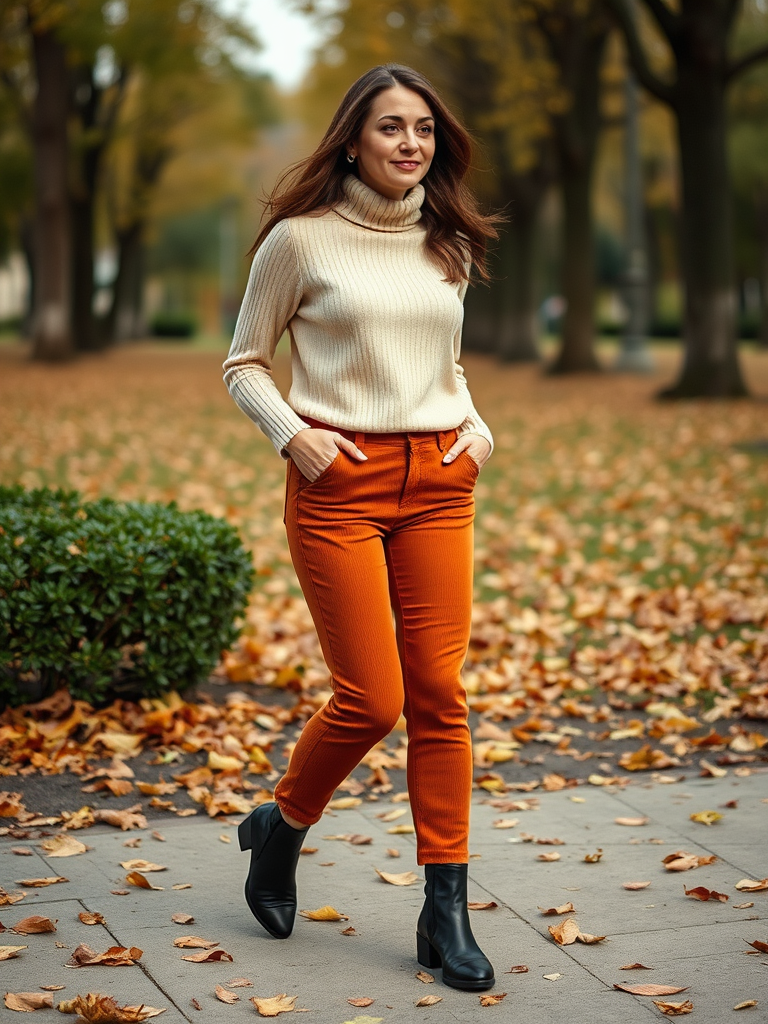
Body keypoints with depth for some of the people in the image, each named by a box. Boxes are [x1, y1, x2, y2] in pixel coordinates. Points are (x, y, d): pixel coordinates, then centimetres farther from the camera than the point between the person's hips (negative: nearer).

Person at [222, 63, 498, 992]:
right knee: (370, 699, -7)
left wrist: (476, 428, 7)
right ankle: (279, 827, 23)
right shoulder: (302, 239, -2)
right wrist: (293, 435, -11)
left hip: (437, 480, 5)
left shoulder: (448, 245, 13)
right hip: (339, 480, -4)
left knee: (439, 694, 1)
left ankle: (446, 914, 7)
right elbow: (243, 364, 5)